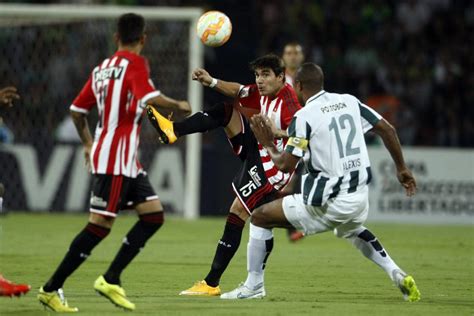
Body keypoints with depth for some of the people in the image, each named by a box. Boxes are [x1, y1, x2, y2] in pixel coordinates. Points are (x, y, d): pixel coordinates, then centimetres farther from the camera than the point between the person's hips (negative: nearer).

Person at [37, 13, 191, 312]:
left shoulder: (102, 68, 15)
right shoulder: (135, 63, -9)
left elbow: (77, 110, 19)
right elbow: (151, 99, -25)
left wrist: (88, 143, 33)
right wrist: (179, 106, -7)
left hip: (127, 161, 9)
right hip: (117, 158, -9)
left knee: (154, 215, 7)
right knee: (101, 224, -8)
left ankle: (111, 279, 3)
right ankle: (52, 288, -6)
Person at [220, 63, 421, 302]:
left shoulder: (304, 117, -11)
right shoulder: (349, 102, 7)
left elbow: (286, 164, -11)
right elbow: (387, 130, 8)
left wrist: (268, 145, 9)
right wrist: (402, 168, 19)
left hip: (328, 201, -6)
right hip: (359, 197, 7)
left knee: (259, 218, 9)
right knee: (351, 230, 40)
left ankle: (254, 286, 10)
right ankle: (397, 275, 22)